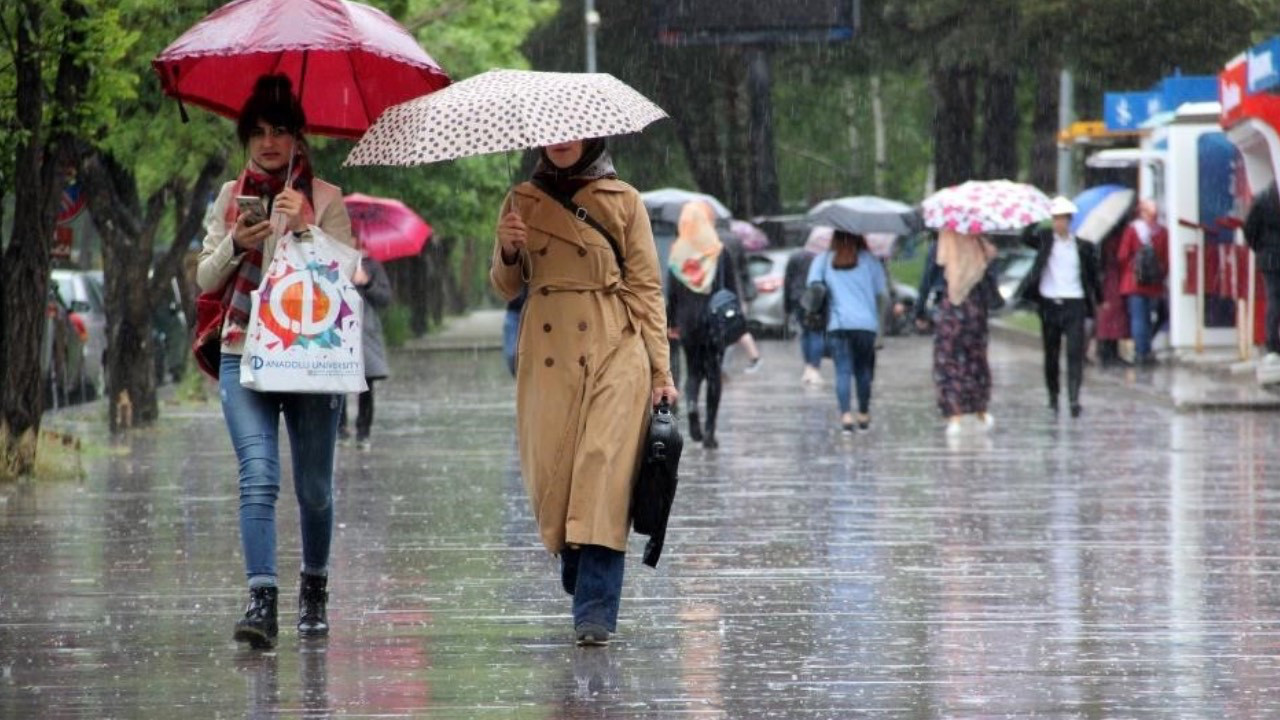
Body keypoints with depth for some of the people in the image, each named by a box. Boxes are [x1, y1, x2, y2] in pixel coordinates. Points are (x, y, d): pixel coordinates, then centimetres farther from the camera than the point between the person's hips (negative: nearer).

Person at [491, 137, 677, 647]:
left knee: (604, 469, -13)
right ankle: (581, 581, 23)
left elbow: (646, 287, 4)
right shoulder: (522, 202, 12)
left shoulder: (623, 202, 5)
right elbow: (506, 288, 15)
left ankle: (596, 613, -16)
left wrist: (661, 370, -1)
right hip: (548, 356, 3)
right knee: (551, 473, -1)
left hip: (614, 354, -3)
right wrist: (509, 252, -7)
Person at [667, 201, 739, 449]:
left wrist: (671, 323, 10)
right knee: (713, 373, 6)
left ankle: (691, 404, -17)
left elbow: (671, 292, 3)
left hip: (688, 320, 1)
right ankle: (709, 429, 1)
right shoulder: (719, 252, -6)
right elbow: (731, 288, -5)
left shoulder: (677, 254, -1)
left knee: (693, 371, 14)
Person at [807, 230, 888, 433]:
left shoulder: (823, 260, 8)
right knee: (863, 370, 11)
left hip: (838, 323, 0)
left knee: (843, 371, -4)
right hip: (866, 323, 0)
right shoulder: (869, 260, 6)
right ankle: (864, 415, 14)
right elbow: (882, 293, 4)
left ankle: (846, 414, -18)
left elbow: (813, 285, -2)